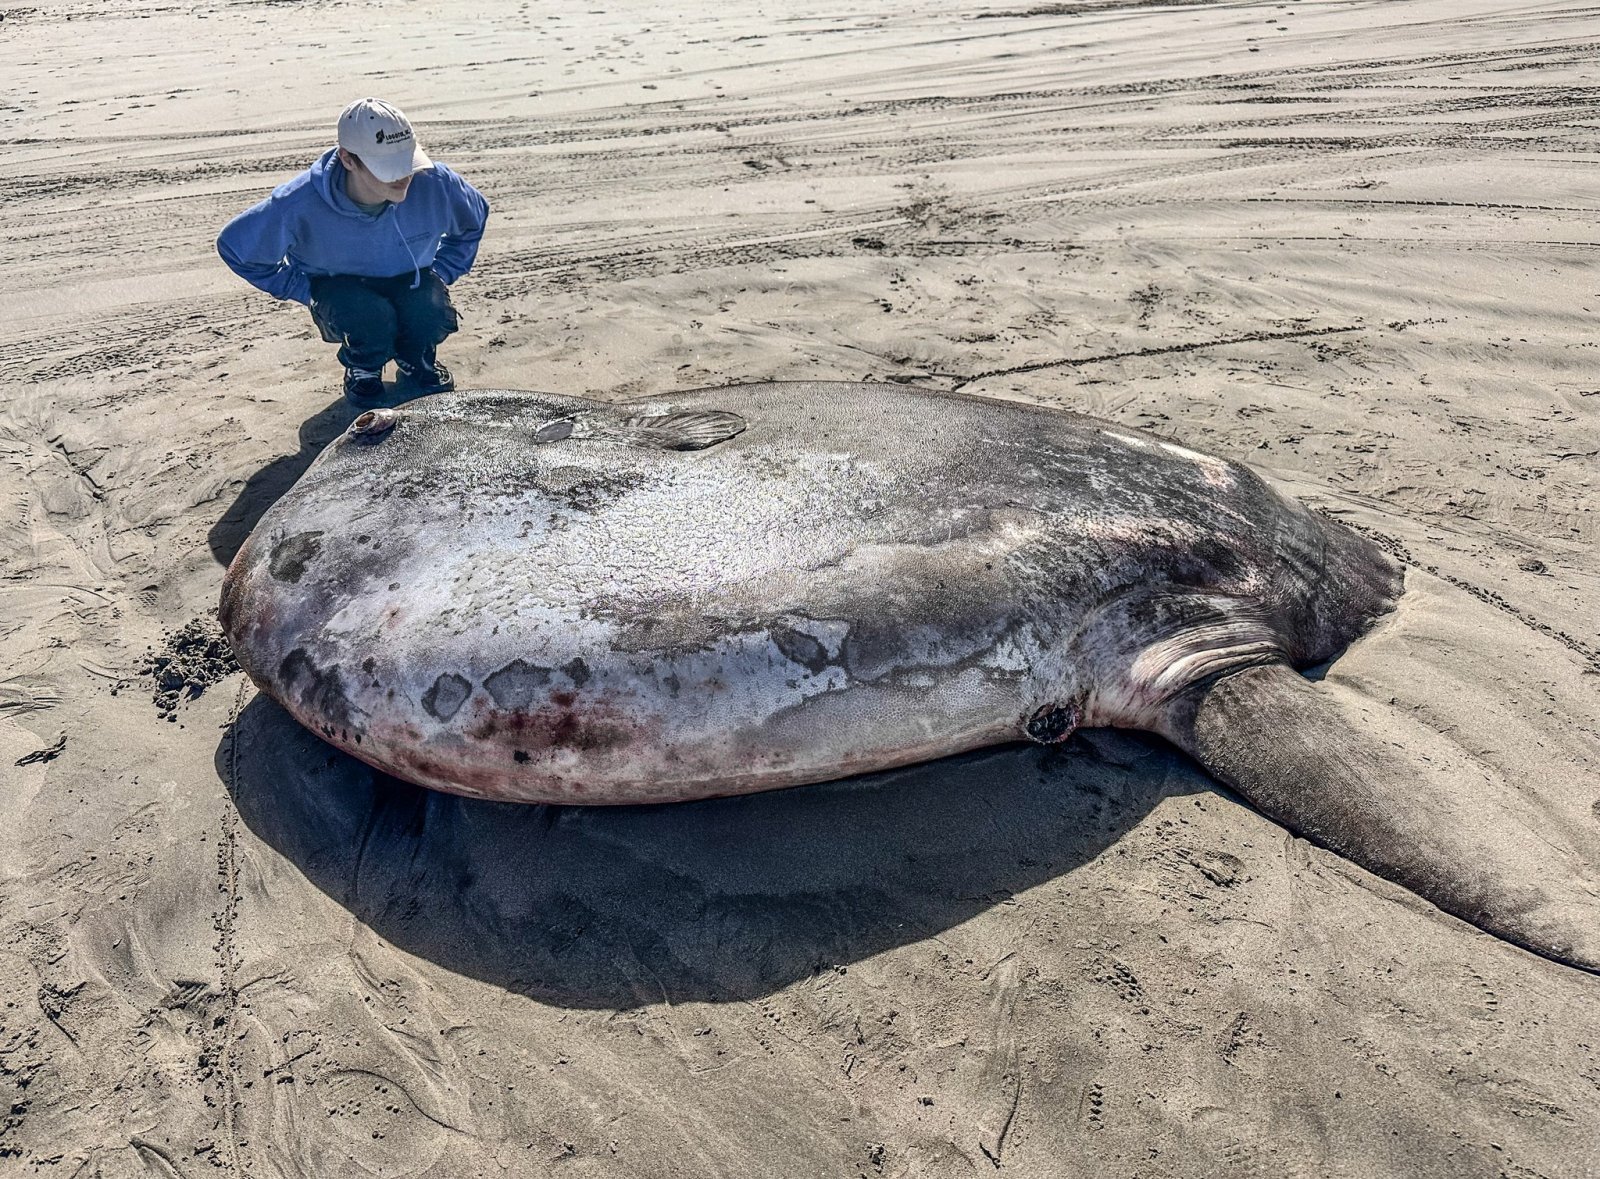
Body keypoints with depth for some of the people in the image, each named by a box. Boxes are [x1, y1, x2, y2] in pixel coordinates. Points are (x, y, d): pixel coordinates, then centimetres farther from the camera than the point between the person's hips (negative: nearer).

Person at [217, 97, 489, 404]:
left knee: (432, 310, -32)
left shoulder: (433, 182, -24)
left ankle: (415, 361, 6)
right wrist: (306, 290, -11)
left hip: (410, 281, 2)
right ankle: (363, 368, 3)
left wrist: (441, 273, -4)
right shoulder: (301, 205, -29)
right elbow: (234, 245, -11)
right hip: (338, 287, -2)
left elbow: (474, 217, 1)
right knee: (372, 317, -36)